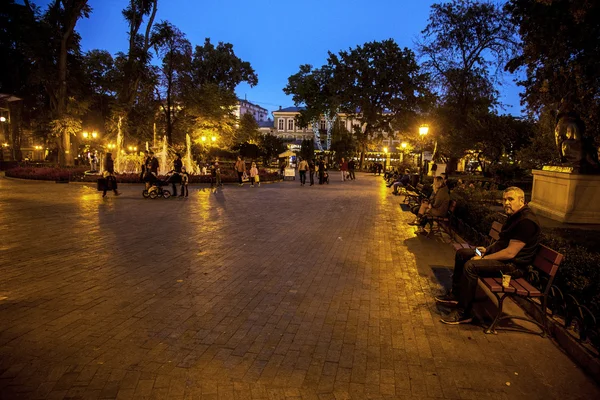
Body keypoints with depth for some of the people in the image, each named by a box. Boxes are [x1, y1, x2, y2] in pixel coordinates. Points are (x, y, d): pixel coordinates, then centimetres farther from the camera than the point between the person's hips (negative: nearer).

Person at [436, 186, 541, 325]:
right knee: (462, 253, 12)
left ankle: (463, 314, -18)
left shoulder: (526, 221, -23)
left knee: (471, 266, -30)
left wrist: (483, 258, -20)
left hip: (513, 265, -11)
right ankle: (455, 294, 19)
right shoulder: (515, 215, 10)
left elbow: (510, 253, -27)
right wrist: (487, 249, 7)